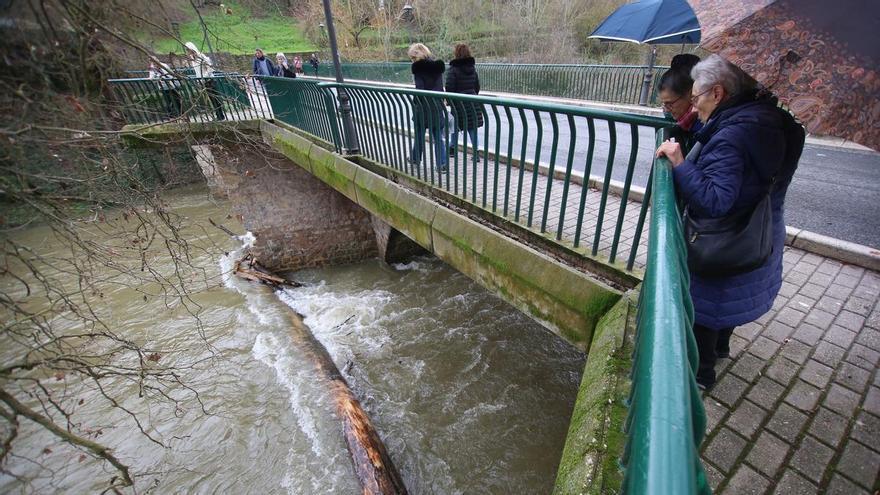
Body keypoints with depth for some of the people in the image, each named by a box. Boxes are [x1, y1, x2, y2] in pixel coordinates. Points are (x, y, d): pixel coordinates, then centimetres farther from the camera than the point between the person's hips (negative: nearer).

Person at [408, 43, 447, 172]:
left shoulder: (418, 67, -10)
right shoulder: (438, 66, 9)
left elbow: (419, 89, -15)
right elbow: (440, 87, 10)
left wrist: (415, 103, -6)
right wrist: (440, 101, 13)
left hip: (423, 106, -4)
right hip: (438, 105, 4)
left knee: (419, 134, 13)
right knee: (439, 136, 4)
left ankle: (415, 159, 29)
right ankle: (442, 164, 0)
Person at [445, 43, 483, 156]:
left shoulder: (453, 69, -11)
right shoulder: (472, 67, 6)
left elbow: (449, 88, -13)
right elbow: (477, 86, 11)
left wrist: (449, 101, 0)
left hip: (458, 102, -4)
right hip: (472, 101, 4)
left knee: (455, 125, 12)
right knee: (473, 127, 5)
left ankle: (453, 148, 24)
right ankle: (476, 151, 2)